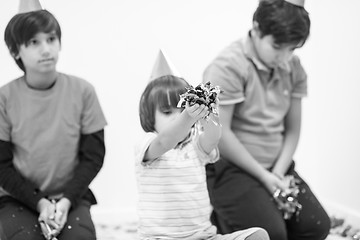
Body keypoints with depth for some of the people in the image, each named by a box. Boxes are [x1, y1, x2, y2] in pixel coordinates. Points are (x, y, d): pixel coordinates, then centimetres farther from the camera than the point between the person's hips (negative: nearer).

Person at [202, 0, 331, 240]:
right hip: (231, 168, -7)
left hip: (276, 167, 7)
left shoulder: (293, 69, 4)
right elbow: (220, 133, -20)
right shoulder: (228, 67, -17)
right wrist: (264, 176, -16)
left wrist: (278, 172, -9)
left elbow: (292, 130, 7)